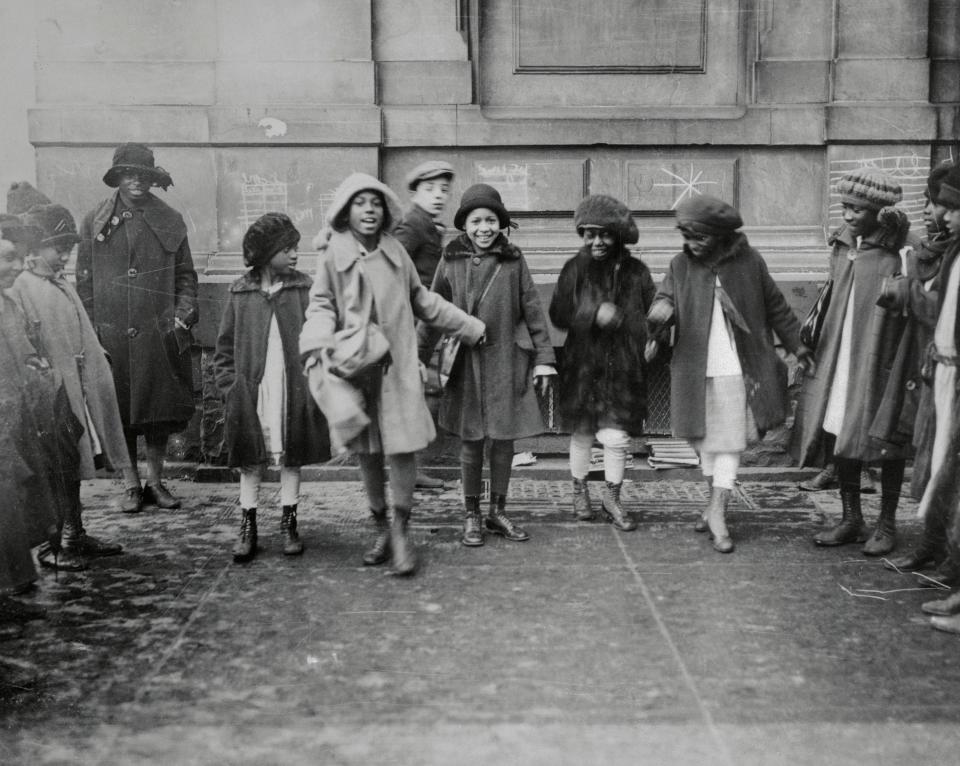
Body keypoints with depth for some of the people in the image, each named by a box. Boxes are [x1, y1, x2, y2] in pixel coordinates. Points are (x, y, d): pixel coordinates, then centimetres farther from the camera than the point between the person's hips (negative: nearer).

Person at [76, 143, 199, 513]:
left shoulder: (170, 221, 8)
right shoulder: (94, 222, 6)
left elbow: (185, 274, 10)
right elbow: (84, 279, 7)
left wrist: (183, 314, -3)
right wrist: (91, 327, 0)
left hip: (160, 333, 1)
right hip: (112, 335, 0)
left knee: (160, 410, 5)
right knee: (121, 413, 4)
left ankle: (155, 480, 19)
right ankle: (132, 485, 15)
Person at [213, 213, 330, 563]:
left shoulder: (304, 289, 0)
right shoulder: (240, 293, 3)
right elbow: (225, 348, 7)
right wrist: (230, 386, -1)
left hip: (294, 393, 0)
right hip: (251, 394, 0)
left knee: (291, 459, 9)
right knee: (250, 462, 7)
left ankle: (288, 524, 21)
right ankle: (247, 527, 18)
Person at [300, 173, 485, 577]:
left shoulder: (395, 251, 7)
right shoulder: (333, 255, 0)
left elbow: (423, 301, 18)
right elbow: (321, 306, 0)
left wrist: (471, 327, 22)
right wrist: (320, 344, -21)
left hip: (397, 365, 1)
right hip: (353, 365, -1)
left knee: (402, 447, -6)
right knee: (367, 452, 8)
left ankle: (400, 532, 5)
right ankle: (382, 528, 24)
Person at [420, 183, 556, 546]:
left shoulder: (513, 261, 1)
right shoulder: (451, 261, 1)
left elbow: (533, 311, 3)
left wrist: (544, 358, 0)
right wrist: (418, 357, 1)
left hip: (506, 362, 1)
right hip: (466, 364, 0)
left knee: (503, 439, 7)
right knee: (471, 441, 6)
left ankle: (498, 513, 22)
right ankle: (472, 516, 18)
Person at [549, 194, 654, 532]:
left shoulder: (635, 271, 1)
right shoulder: (575, 269, 0)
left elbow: (651, 317, 6)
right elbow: (558, 314, -4)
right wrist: (593, 315, -19)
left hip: (623, 367, 0)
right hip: (582, 364, 0)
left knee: (617, 437, -2)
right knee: (582, 433, 11)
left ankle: (612, 498, 18)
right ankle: (580, 489, 32)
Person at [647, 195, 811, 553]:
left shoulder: (748, 261, -2)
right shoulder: (681, 265, 3)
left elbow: (775, 306, 7)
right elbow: (665, 298, -6)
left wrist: (796, 345, 12)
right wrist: (660, 312, -31)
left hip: (737, 369, -2)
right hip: (696, 369, 2)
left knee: (730, 440, -3)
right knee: (706, 439, 12)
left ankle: (717, 511, -2)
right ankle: (716, 503, 27)